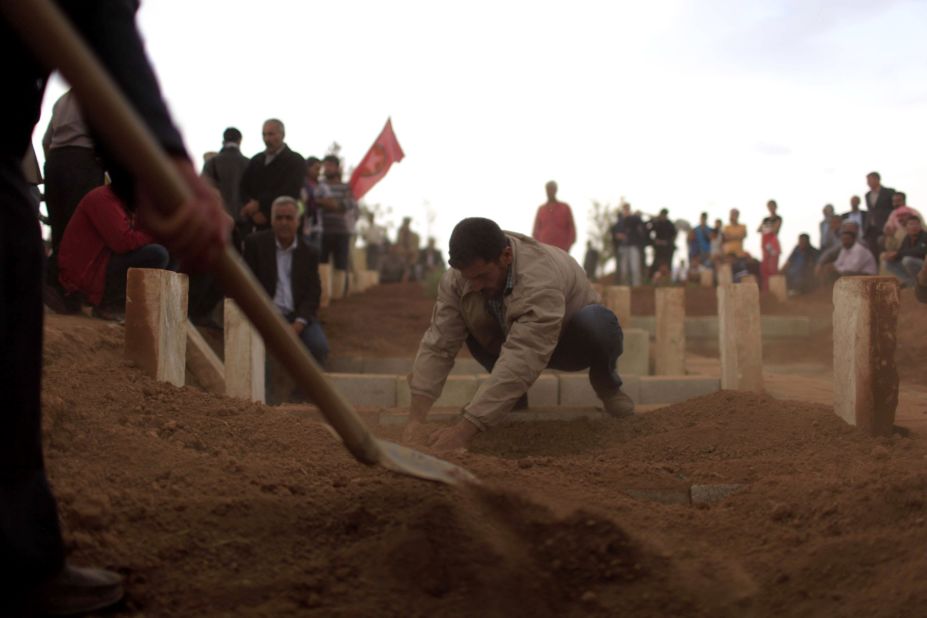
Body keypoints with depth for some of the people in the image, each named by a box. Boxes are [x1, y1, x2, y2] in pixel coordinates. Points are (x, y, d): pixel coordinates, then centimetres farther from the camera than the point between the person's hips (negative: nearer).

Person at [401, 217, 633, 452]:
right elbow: (437, 346, -26)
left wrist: (464, 429, -52)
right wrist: (416, 420, -36)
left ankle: (604, 383, -4)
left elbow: (522, 360, -48)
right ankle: (512, 393, -1)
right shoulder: (457, 277, -24)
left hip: (573, 343, -4)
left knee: (597, 322, -37)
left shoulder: (541, 280, -41)